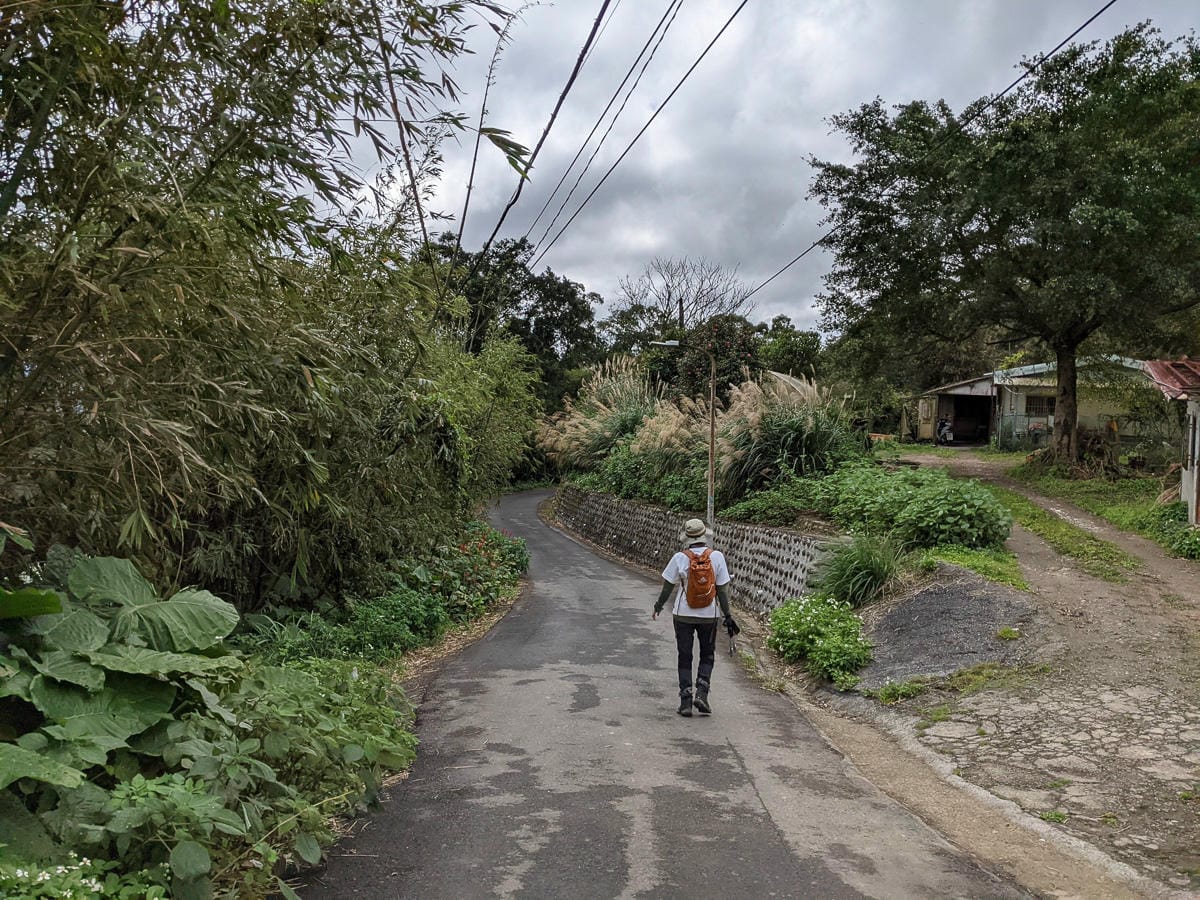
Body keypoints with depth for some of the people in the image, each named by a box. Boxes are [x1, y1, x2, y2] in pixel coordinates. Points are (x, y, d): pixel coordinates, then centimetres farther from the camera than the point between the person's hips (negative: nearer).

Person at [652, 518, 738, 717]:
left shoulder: (679, 558, -10)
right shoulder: (717, 557, -9)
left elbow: (668, 587, -2)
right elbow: (722, 590, -6)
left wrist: (658, 607, 14)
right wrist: (727, 616, 2)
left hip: (683, 614, 0)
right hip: (708, 615, 0)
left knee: (685, 658, 11)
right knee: (707, 655, 18)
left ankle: (686, 701, 9)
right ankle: (701, 693, 2)